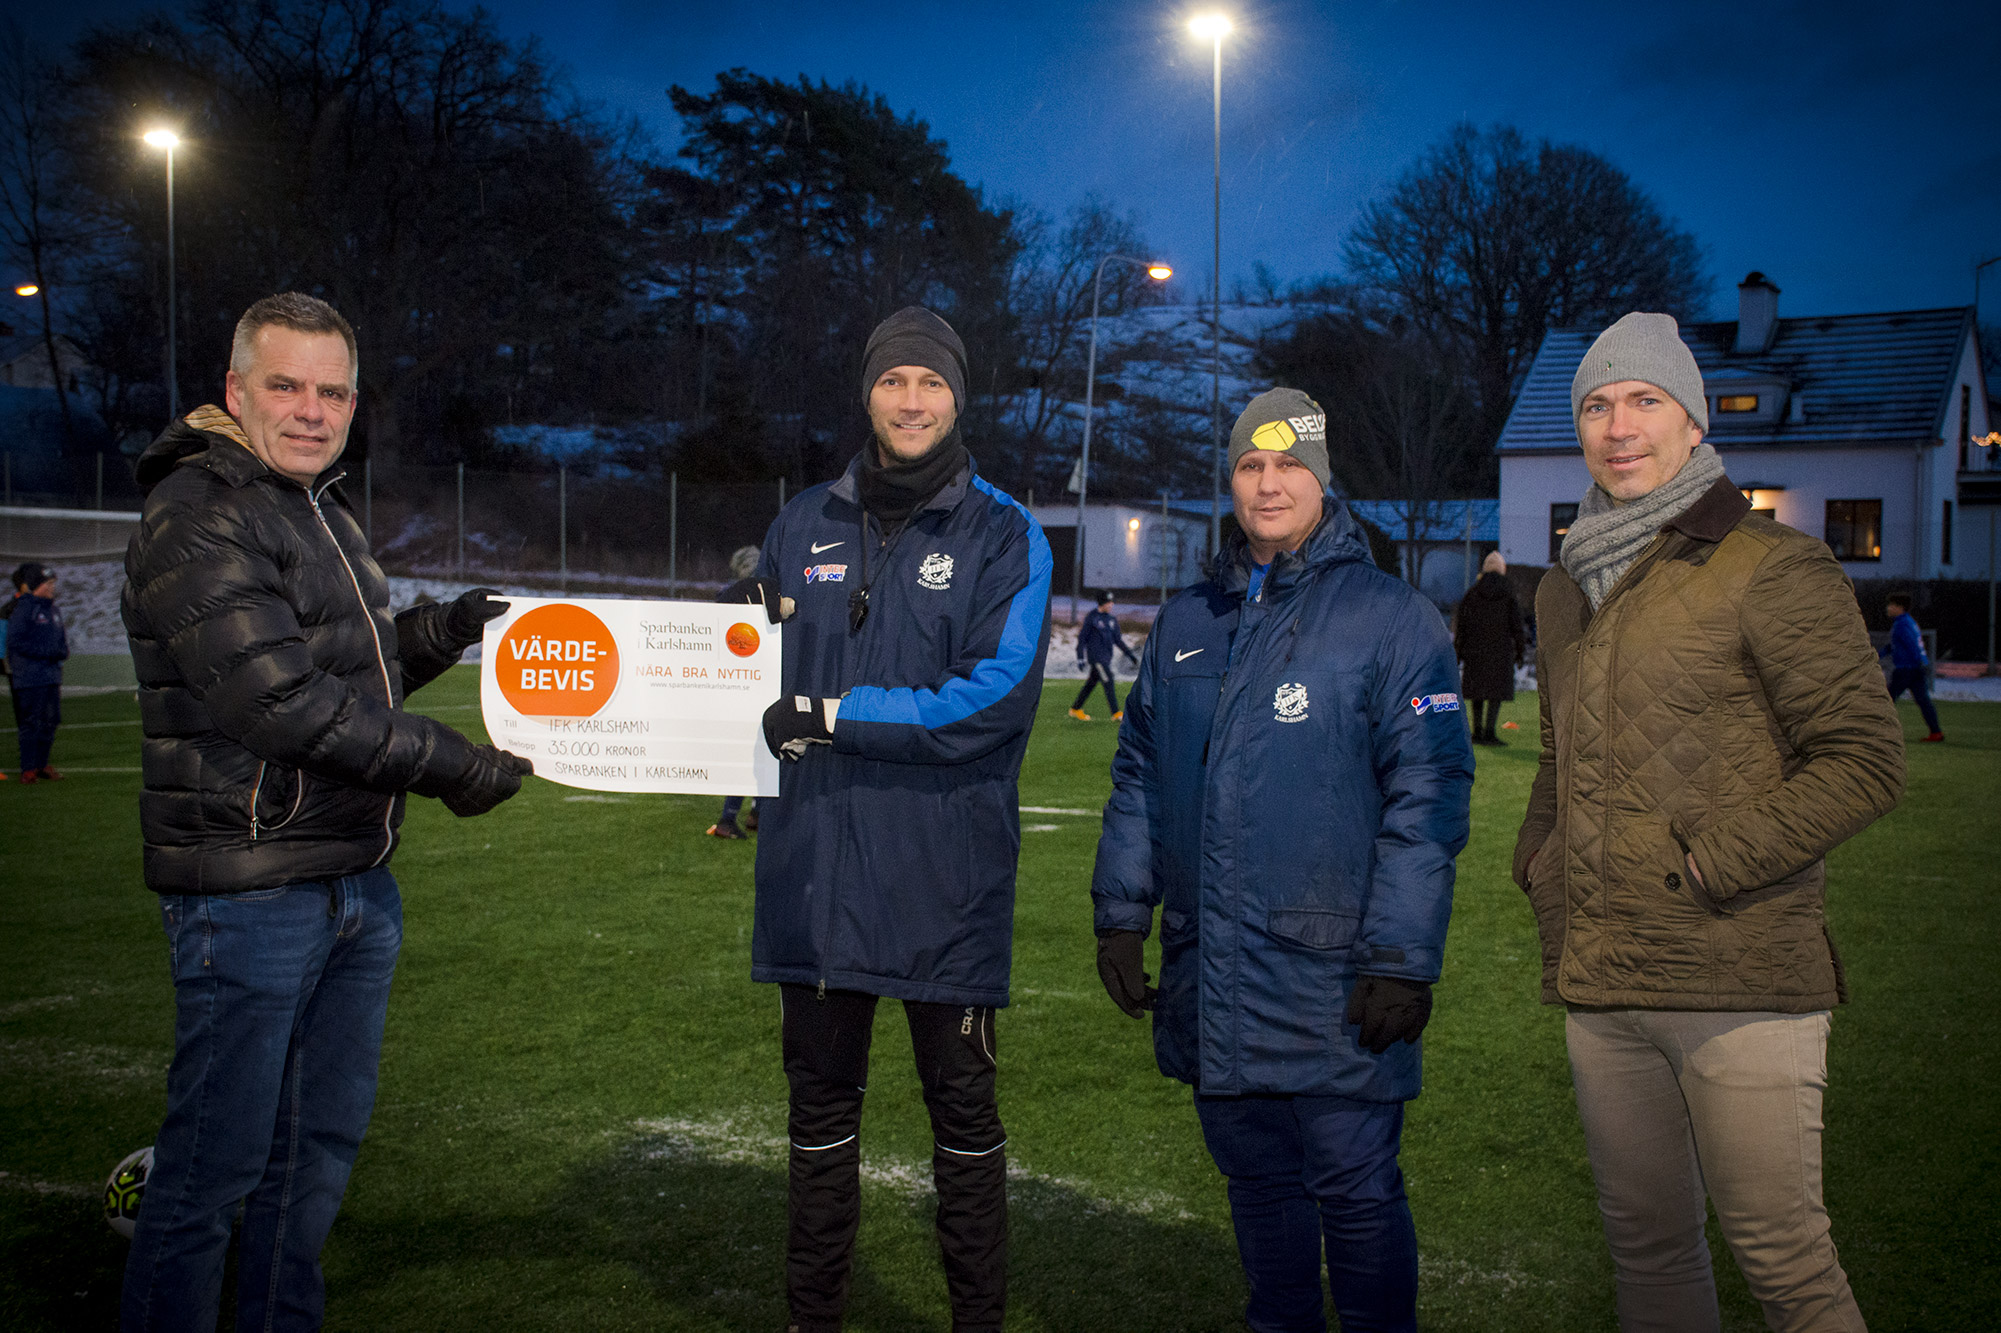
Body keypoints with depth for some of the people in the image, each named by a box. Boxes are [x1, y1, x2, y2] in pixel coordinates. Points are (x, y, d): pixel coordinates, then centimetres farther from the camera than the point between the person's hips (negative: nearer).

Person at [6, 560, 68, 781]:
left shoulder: (54, 610, 15)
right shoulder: (23, 608, -9)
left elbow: (62, 639, 22)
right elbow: (15, 641, -14)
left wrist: (62, 651, 0)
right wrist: (46, 651, -17)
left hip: (52, 675, 8)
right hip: (30, 677, -8)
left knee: (51, 721, 11)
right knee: (31, 723, -5)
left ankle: (42, 765, 22)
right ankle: (28, 769, -1)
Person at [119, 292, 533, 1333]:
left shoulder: (323, 512, 18)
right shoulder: (197, 515, -13)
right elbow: (278, 698, -22)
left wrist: (434, 634, 5)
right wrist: (447, 765, -16)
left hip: (357, 880, 9)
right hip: (249, 887, -9)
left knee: (323, 1139, 18)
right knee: (216, 1160, 0)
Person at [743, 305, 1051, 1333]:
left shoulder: (1003, 535, -3)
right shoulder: (806, 525, 10)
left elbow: (996, 695, -15)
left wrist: (835, 716, -16)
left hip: (946, 875, -3)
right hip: (816, 864, 4)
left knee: (962, 1103, 11)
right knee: (820, 1097, 15)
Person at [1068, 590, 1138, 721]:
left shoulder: (1112, 619, 13)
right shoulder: (1091, 618, -8)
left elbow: (1117, 639, 19)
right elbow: (1082, 638, -6)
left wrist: (1130, 654, 14)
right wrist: (1080, 658, -10)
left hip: (1106, 656, 7)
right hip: (1095, 656, -7)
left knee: (1091, 683, 11)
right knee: (1108, 682, -13)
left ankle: (1075, 709, 23)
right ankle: (1116, 713, -13)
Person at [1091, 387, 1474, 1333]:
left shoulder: (1391, 617, -5)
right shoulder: (1184, 623, 12)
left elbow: (1428, 795, -9)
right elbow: (1137, 774, 16)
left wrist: (1402, 961, -14)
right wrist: (1121, 915, 10)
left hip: (1332, 978, -5)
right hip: (1208, 973, 5)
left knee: (1356, 1191, 5)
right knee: (1256, 1181, 17)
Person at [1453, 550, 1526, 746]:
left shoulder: (1472, 593, 1)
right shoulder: (1508, 594, -2)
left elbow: (1461, 623, 2)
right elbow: (1516, 624, -1)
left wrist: (1458, 649, 8)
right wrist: (1520, 650, 7)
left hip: (1475, 647, 2)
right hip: (1500, 647, -2)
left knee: (1477, 688, 11)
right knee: (1497, 692, -1)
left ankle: (1477, 731, 12)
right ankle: (1489, 732, -8)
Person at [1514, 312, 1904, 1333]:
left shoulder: (1772, 569, -6)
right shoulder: (1566, 589, 16)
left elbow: (1865, 759, -10)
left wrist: (1704, 868, -14)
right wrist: (1537, 858, 12)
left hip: (1742, 981, -6)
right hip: (1597, 988, 6)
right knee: (1645, 1245, 15)